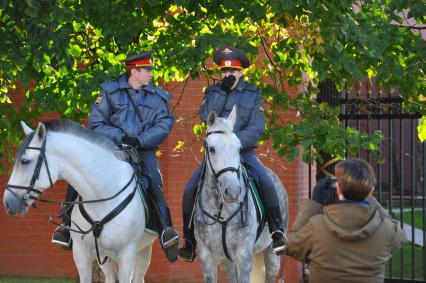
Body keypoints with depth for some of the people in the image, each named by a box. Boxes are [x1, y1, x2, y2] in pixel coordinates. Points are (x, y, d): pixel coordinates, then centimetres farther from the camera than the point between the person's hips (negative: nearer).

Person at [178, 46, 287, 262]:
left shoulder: (252, 94, 3)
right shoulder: (213, 92, 7)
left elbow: (256, 129, -7)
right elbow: (205, 115, -12)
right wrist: (223, 91, -17)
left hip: (243, 150, -2)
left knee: (266, 183, -27)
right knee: (190, 190, -12)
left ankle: (277, 232, -13)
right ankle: (189, 242, 2)